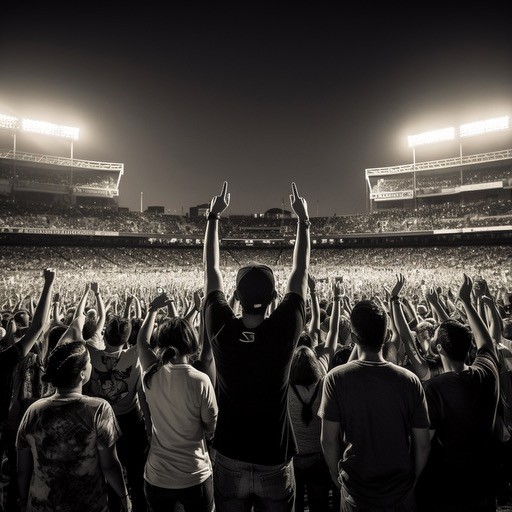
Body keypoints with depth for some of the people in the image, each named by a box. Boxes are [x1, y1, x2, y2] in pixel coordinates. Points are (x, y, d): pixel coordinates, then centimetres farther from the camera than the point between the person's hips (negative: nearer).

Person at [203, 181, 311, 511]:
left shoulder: (222, 330, -18)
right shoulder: (284, 331, -21)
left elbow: (212, 270, -5)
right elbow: (301, 272, -8)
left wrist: (214, 217, 4)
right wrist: (304, 220, 3)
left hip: (229, 462, 1)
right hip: (275, 466, -1)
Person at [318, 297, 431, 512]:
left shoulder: (336, 378, -18)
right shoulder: (410, 380, -14)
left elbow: (328, 440, -12)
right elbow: (422, 444, -6)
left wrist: (336, 475, 5)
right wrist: (414, 480, 9)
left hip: (355, 492, -1)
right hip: (401, 493, 1)